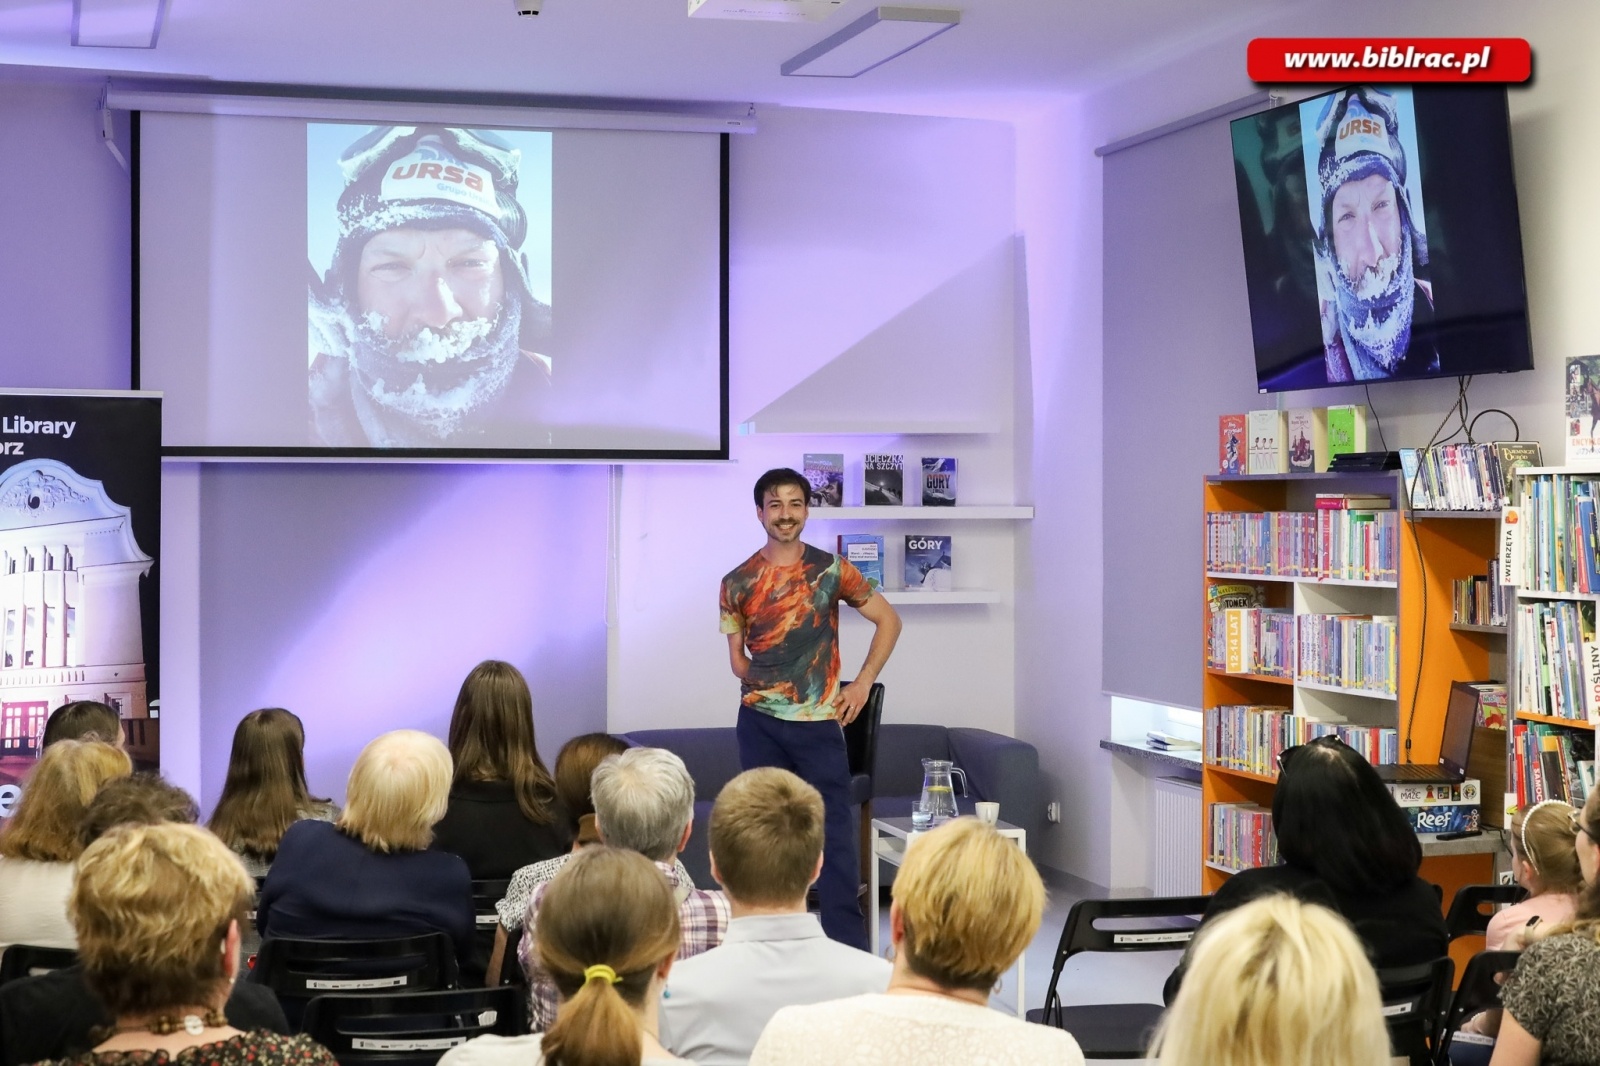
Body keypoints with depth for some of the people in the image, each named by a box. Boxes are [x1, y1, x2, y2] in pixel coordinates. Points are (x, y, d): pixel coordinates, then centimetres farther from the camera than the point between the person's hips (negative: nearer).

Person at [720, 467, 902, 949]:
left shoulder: (831, 569, 1)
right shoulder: (738, 582, 5)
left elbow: (888, 619, 7)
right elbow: (737, 656, 12)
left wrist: (863, 683, -1)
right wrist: (768, 684, -3)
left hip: (819, 722, -1)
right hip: (760, 724, 2)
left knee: (835, 834, -4)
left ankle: (850, 949, -1)